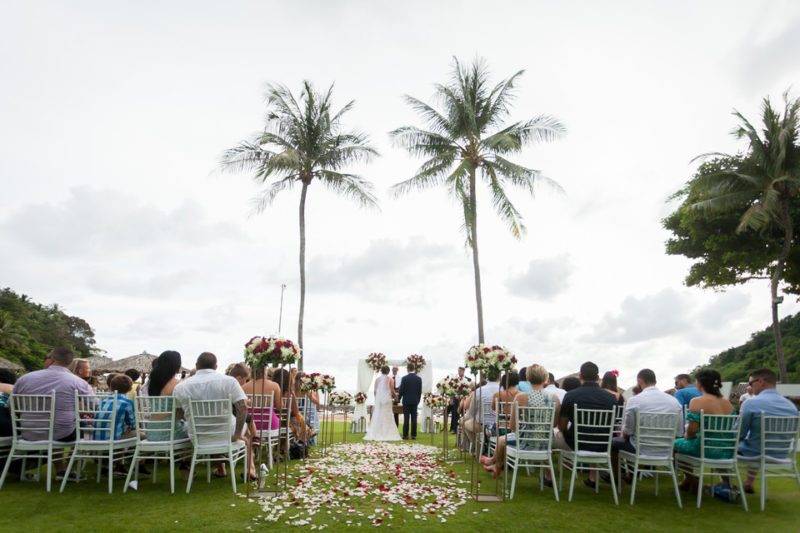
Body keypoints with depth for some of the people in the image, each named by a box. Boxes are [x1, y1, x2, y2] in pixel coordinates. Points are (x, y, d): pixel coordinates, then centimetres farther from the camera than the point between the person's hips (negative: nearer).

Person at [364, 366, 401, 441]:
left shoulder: (377, 379, 2)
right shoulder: (390, 379, -5)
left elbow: (375, 391, 4)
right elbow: (392, 391, -5)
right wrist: (395, 395, 15)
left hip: (378, 399, 3)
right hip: (387, 399, -2)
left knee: (377, 416, 6)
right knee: (387, 417, 5)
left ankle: (374, 435, 4)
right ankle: (387, 434, 3)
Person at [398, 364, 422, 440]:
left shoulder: (404, 378, -9)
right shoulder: (419, 378, 1)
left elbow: (401, 390, -6)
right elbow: (420, 391, 5)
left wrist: (398, 399, 7)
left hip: (406, 401, -3)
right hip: (415, 401, 3)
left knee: (406, 418, 0)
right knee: (414, 418, 5)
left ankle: (405, 435, 1)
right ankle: (413, 435, 6)